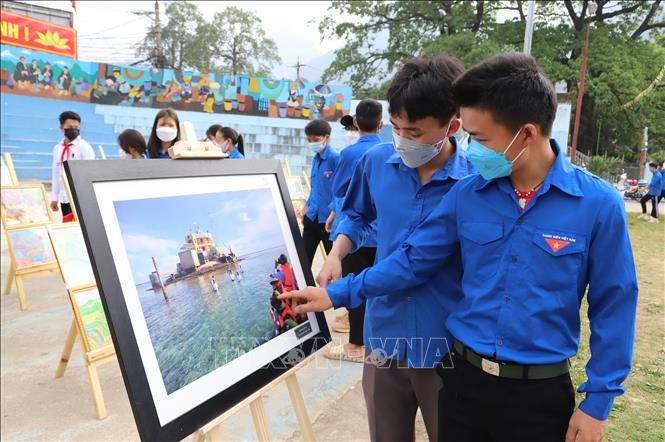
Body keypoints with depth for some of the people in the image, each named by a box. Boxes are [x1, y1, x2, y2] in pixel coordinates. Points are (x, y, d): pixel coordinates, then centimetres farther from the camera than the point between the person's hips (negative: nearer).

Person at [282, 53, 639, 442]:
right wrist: (336, 293, 1)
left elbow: (613, 306, -6)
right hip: (464, 378, 3)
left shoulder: (598, 204, -13)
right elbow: (414, 259, 3)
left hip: (540, 394, -2)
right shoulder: (467, 194, -5)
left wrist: (598, 400, -5)